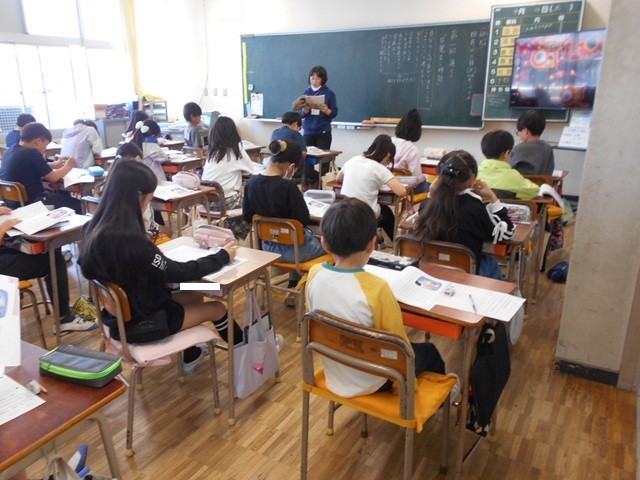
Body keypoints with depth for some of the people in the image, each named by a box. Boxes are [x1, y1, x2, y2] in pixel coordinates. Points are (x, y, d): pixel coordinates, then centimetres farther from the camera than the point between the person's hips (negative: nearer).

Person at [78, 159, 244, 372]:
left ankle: (190, 355, 42)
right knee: (217, 308, 8)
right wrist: (222, 256, -10)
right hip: (138, 323, -8)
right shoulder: (128, 239, -33)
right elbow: (178, 273, -22)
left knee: (195, 298, 23)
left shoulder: (95, 228, -7)